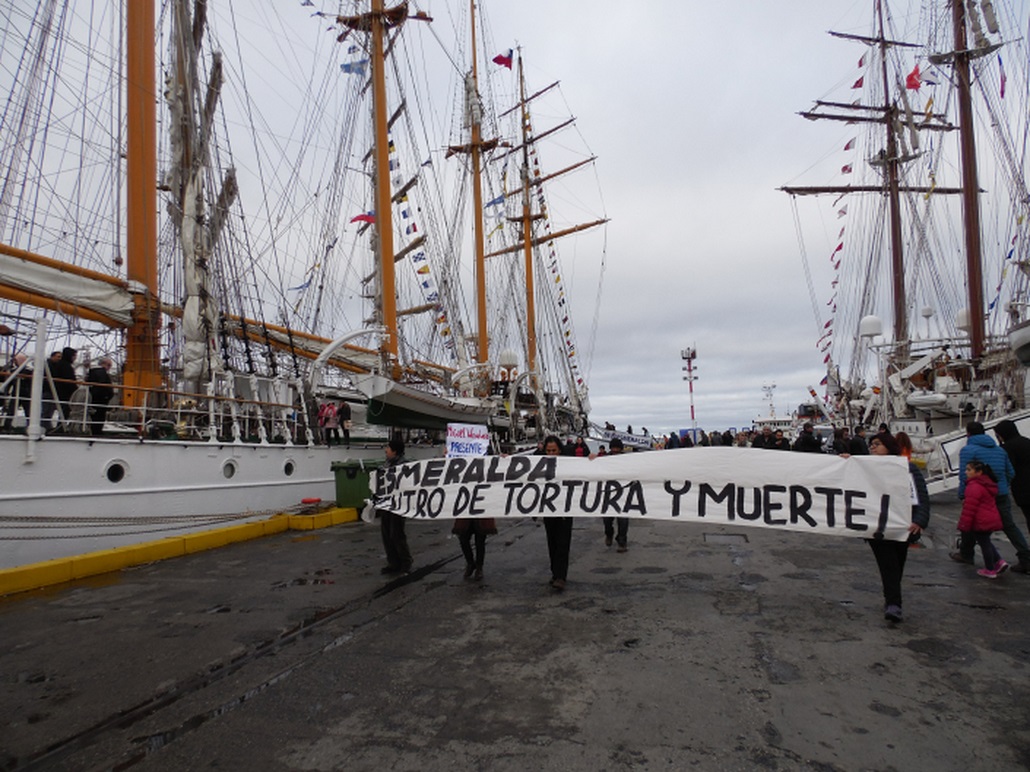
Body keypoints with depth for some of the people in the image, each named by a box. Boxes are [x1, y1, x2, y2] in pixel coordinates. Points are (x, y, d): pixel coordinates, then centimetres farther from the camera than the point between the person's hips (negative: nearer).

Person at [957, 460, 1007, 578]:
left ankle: (990, 570, 12)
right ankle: (999, 562, 18)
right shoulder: (987, 484, 11)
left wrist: (964, 525, -17)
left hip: (981, 522, -10)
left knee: (984, 543, 2)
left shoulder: (974, 486, -20)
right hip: (992, 519, 10)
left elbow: (969, 508, -21)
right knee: (986, 541, 24)